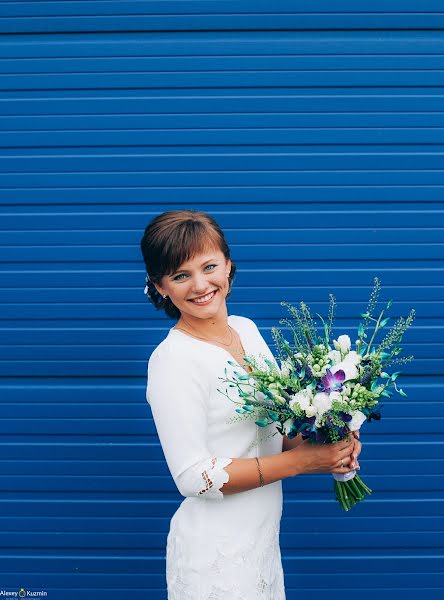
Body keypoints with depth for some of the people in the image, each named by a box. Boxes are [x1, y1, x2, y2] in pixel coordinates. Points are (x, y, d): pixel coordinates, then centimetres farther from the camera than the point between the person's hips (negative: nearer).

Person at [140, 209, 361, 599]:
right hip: (216, 550, -7)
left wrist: (325, 445, -7)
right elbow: (193, 477, -22)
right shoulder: (172, 361, -20)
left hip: (263, 534, 7)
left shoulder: (247, 329, 2)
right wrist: (301, 461, -22)